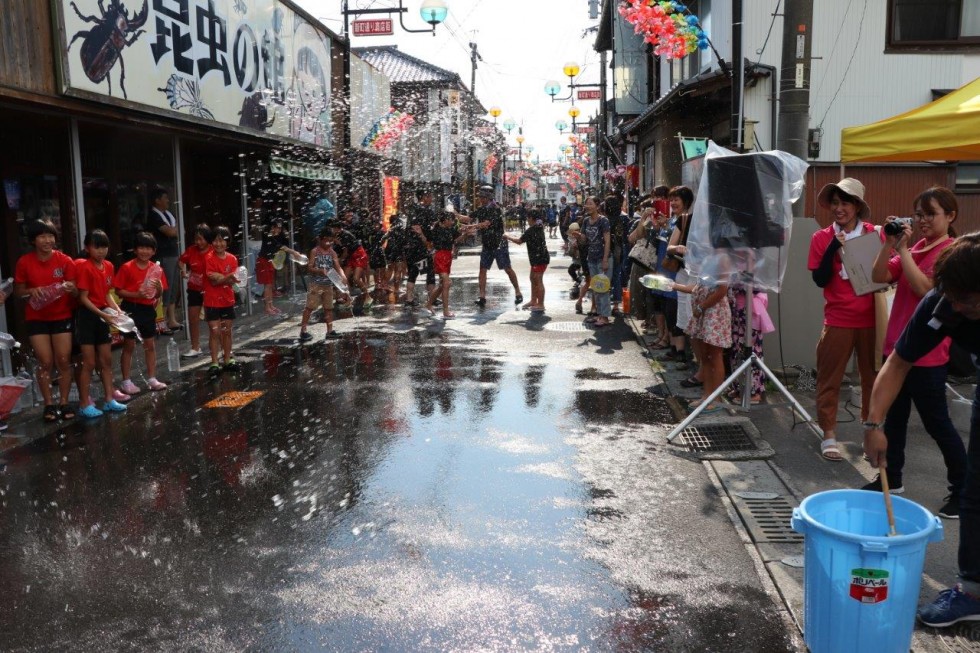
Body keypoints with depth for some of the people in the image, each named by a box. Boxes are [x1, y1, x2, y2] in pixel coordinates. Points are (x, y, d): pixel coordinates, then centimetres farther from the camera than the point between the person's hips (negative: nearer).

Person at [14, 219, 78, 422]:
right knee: (45, 362, 2)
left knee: (64, 361, 2)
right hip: (37, 319, 0)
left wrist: (70, 288, -28)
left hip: (62, 317, 0)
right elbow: (17, 291, 2)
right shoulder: (24, 262, -6)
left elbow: (74, 290, -5)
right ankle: (49, 404, 12)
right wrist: (31, 291, -19)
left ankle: (65, 403, 12)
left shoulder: (65, 260, -7)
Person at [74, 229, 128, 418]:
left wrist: (116, 309, -3)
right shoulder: (85, 267, -15)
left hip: (102, 316, 7)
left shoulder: (108, 266, 5)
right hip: (87, 316, -7)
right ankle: (84, 404, 5)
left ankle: (109, 399, 20)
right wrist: (102, 314, -21)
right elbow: (83, 298, -16)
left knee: (106, 360, 11)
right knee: (89, 363, -3)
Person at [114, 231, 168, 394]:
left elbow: (159, 294, 8)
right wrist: (136, 294, -22)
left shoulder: (156, 269, 3)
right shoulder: (127, 267, -10)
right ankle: (126, 382, 11)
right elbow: (118, 291, -9)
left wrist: (158, 286, -14)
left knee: (150, 345, 10)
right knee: (129, 345, 3)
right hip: (131, 309, -4)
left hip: (148, 309, 4)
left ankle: (152, 379, 20)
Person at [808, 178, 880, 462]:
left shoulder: (874, 234, 2)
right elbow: (820, 279, -7)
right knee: (829, 379, 2)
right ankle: (829, 435, 12)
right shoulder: (822, 238, 0)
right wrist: (833, 248, -16)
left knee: (874, 377, 9)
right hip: (838, 320, -1)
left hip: (872, 319, 1)